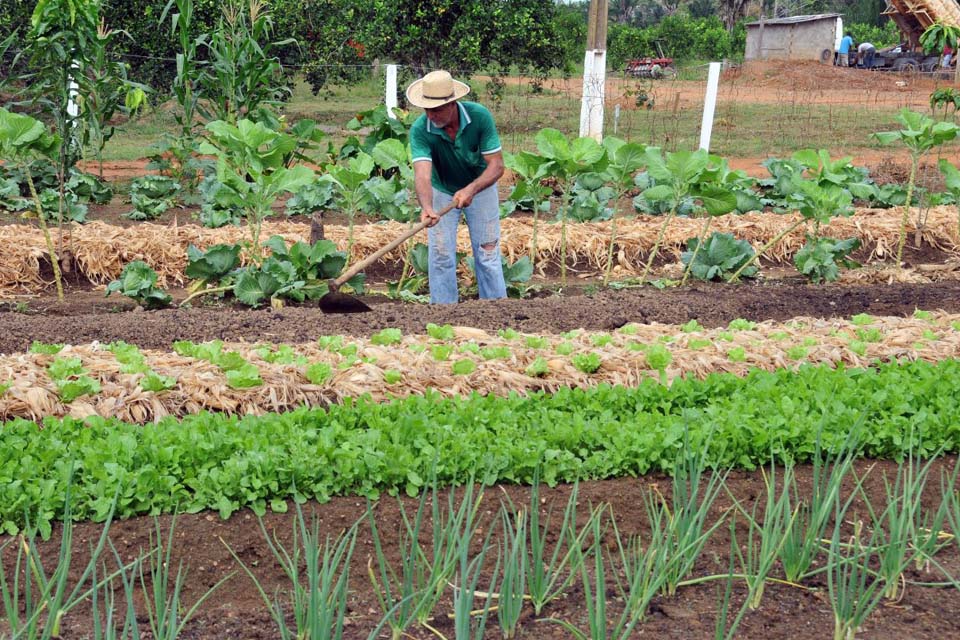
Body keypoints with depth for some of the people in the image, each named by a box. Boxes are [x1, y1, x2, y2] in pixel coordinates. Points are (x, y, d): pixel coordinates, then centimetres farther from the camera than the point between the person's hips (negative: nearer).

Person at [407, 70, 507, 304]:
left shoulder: (480, 116, -28)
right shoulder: (420, 130, -29)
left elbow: (496, 165, -26)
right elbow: (422, 173, -41)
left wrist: (470, 190, -44)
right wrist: (426, 208, -61)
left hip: (480, 187, 0)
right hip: (442, 191, 0)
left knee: (488, 254, 1)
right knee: (441, 256, -2)